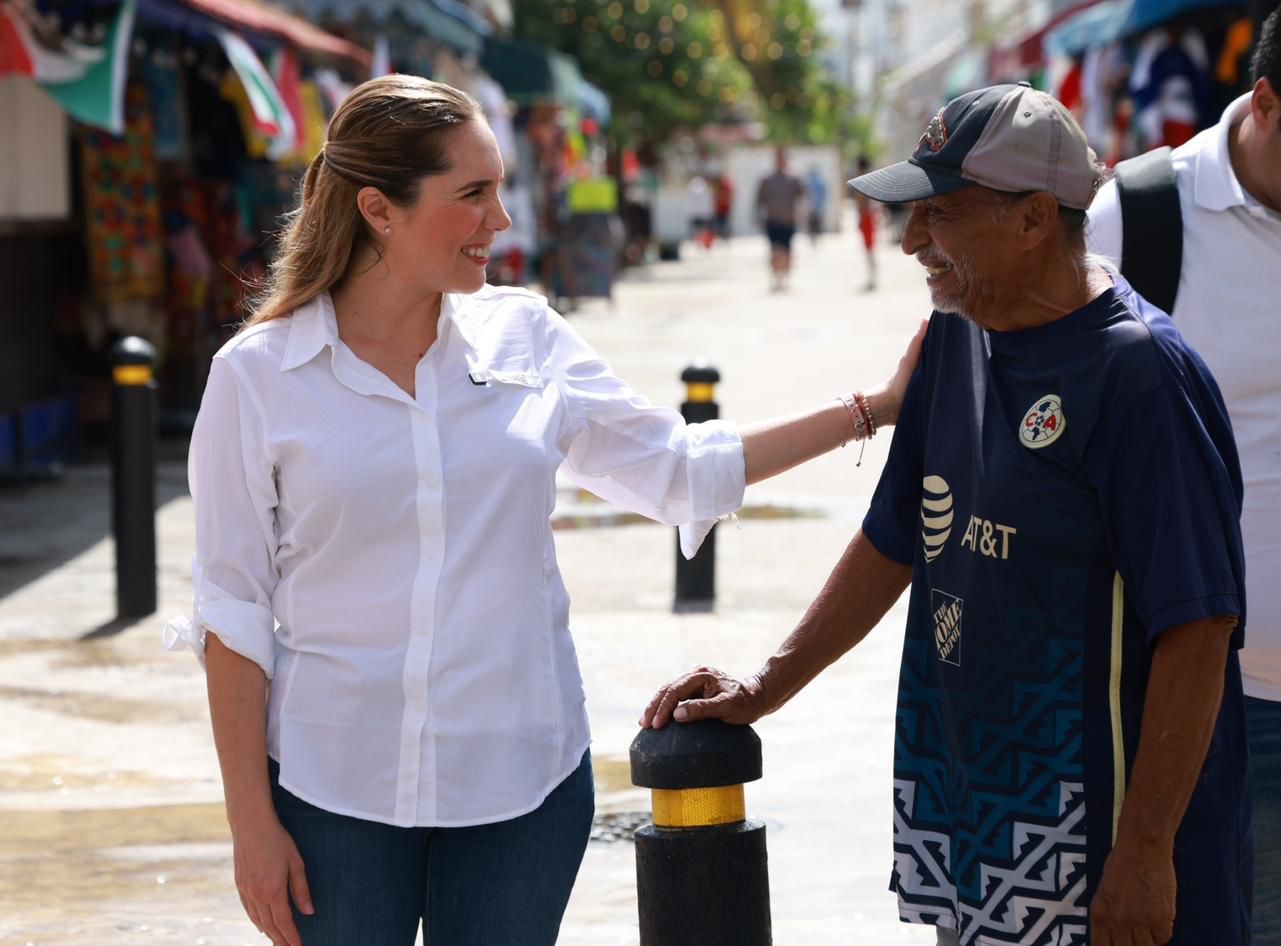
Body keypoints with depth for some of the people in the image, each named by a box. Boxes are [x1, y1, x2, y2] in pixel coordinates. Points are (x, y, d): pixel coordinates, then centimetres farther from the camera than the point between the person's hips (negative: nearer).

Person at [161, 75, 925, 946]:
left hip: (520, 778, 3)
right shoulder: (257, 376, -5)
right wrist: (252, 822, -5)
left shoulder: (527, 340, 3)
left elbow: (680, 469, 14)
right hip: (337, 794, -2)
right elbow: (234, 615, -3)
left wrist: (873, 409, 12)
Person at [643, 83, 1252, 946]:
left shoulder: (1143, 373, -17)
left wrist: (1145, 851, -21)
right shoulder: (958, 337, 8)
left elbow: (1197, 627, -20)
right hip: (965, 805, 8)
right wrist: (767, 689, 15)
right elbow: (894, 542, 18)